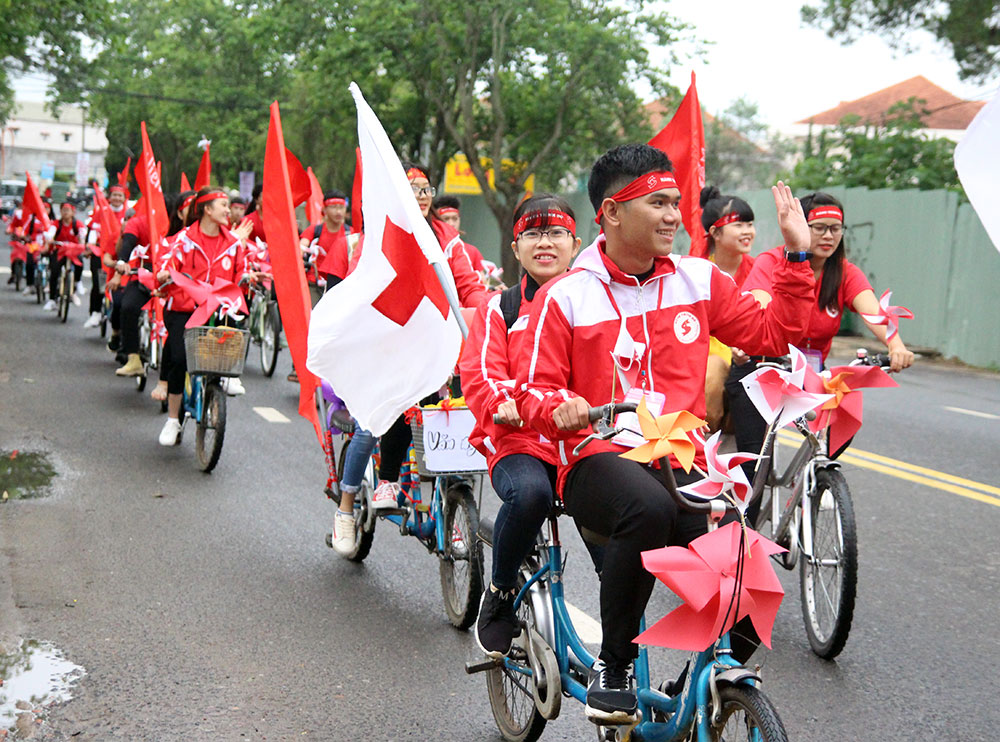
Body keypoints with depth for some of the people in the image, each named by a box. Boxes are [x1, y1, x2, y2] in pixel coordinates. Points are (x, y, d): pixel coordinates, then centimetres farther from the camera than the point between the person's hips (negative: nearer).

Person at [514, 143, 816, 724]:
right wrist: (559, 408, -21)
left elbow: (772, 332, 16)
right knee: (649, 508, -40)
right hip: (600, 460, -3)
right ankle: (614, 668, -19)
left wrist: (798, 254, 9)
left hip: (680, 461, 4)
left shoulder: (700, 281, 11)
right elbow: (533, 390, 2)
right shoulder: (566, 296, 1)